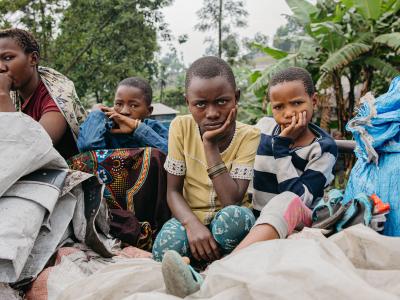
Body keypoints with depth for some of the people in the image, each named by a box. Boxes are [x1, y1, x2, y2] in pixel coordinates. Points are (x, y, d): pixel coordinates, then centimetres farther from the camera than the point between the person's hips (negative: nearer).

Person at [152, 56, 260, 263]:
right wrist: (192, 224, -27)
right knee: (167, 244, -31)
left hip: (229, 221, -1)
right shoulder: (181, 127, -8)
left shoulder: (249, 136, -14)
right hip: (191, 217, 1)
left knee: (235, 216, -36)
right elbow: (173, 191, -7)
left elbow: (232, 201, -22)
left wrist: (211, 145, -25)